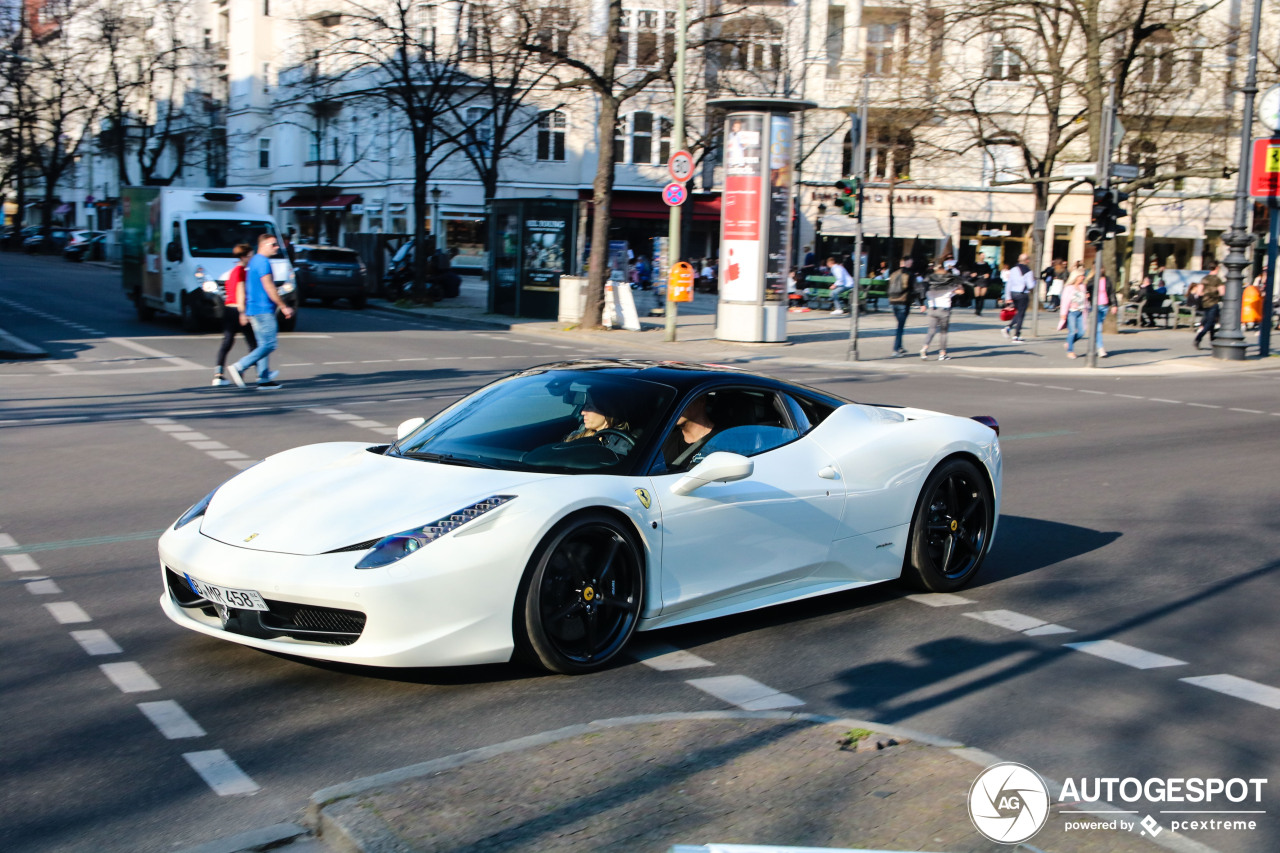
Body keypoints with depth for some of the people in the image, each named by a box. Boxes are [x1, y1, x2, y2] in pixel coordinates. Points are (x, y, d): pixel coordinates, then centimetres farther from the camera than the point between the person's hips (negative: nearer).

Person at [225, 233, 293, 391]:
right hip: (263, 310, -11)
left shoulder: (254, 261, 20)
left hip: (254, 310, 11)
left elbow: (249, 288, 23)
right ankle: (239, 368, -15)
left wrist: (245, 312, 25)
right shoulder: (263, 262, -12)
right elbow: (268, 287, -18)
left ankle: (264, 378, 10)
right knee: (269, 345, -11)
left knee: (264, 344, 11)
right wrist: (283, 307, -14)